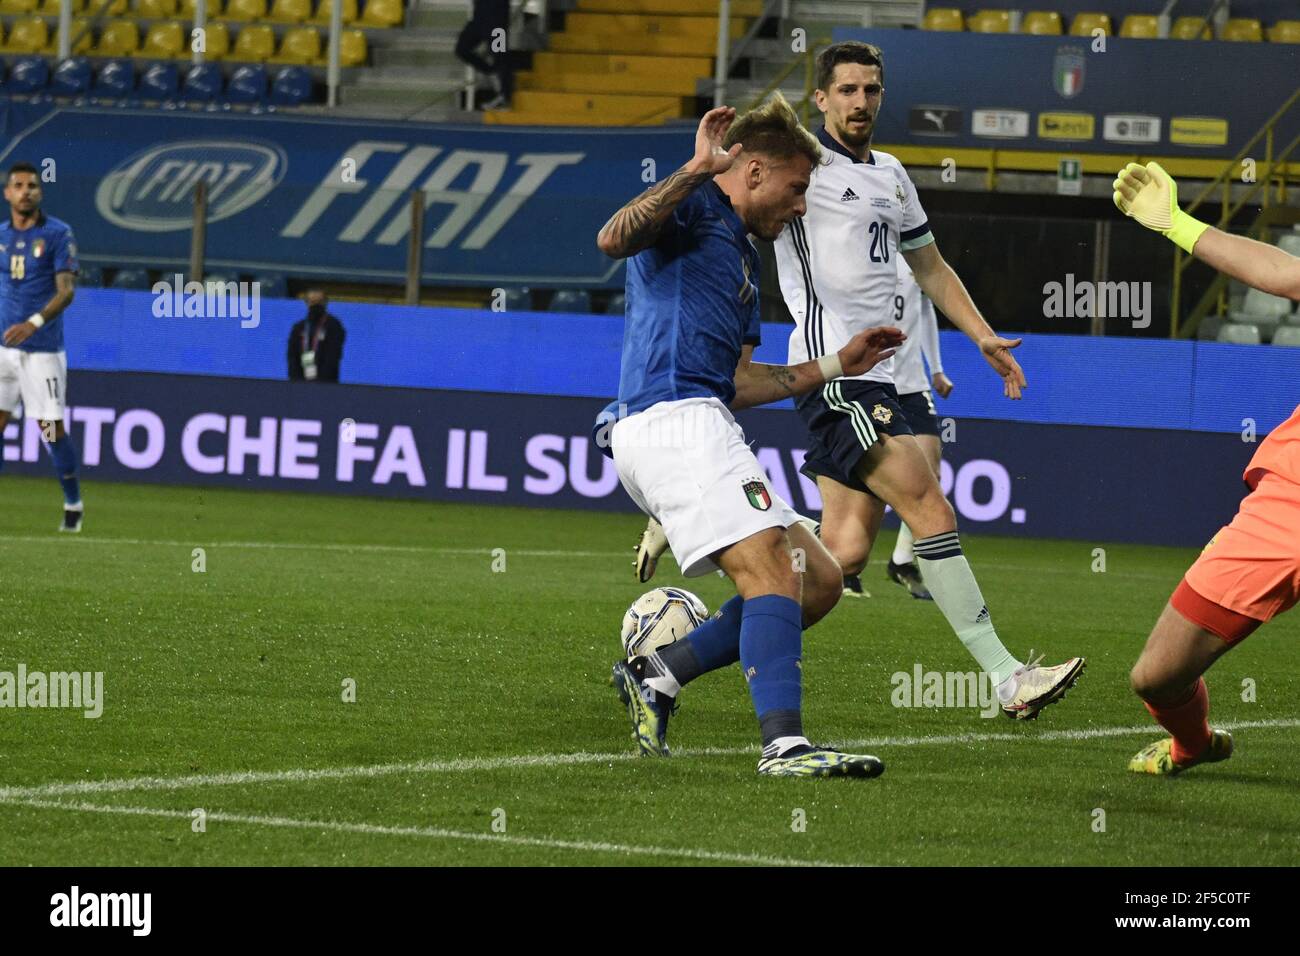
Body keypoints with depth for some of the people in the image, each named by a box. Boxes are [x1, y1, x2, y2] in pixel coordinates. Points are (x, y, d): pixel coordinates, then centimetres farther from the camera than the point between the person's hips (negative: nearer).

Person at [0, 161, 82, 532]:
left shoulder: (58, 234, -5)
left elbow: (66, 290, -13)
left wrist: (34, 323, -27)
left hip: (43, 348, -4)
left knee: (52, 429, -2)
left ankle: (74, 505, 13)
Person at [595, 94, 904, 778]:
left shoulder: (743, 254, 30)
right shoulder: (695, 206, 1)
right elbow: (614, 239, -21)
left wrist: (835, 365, 30)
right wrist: (697, 169, -26)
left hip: (699, 428, 10)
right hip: (673, 419, -10)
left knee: (818, 581, 8)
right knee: (773, 571, -21)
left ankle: (656, 675, 7)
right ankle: (784, 744, -30)